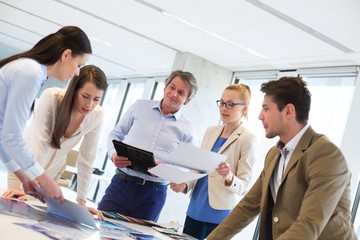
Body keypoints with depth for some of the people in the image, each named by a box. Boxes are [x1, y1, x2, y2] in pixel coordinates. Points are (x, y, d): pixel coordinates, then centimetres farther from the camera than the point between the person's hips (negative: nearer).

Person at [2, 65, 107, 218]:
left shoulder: (97, 116, -20)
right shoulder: (51, 97, -31)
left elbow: (86, 159, -15)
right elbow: (38, 143, -35)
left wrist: (81, 200, -15)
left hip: (52, 171, 3)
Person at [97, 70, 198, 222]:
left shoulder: (187, 130, 4)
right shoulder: (140, 106, 8)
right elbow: (115, 134, 12)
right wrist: (114, 154, -9)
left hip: (153, 194, 0)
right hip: (121, 184, 1)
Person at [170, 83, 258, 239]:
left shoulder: (248, 139, -7)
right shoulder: (211, 131, 9)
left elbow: (243, 184, -10)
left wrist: (229, 177, -30)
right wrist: (185, 185, -4)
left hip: (219, 214, -5)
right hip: (195, 209, 5)